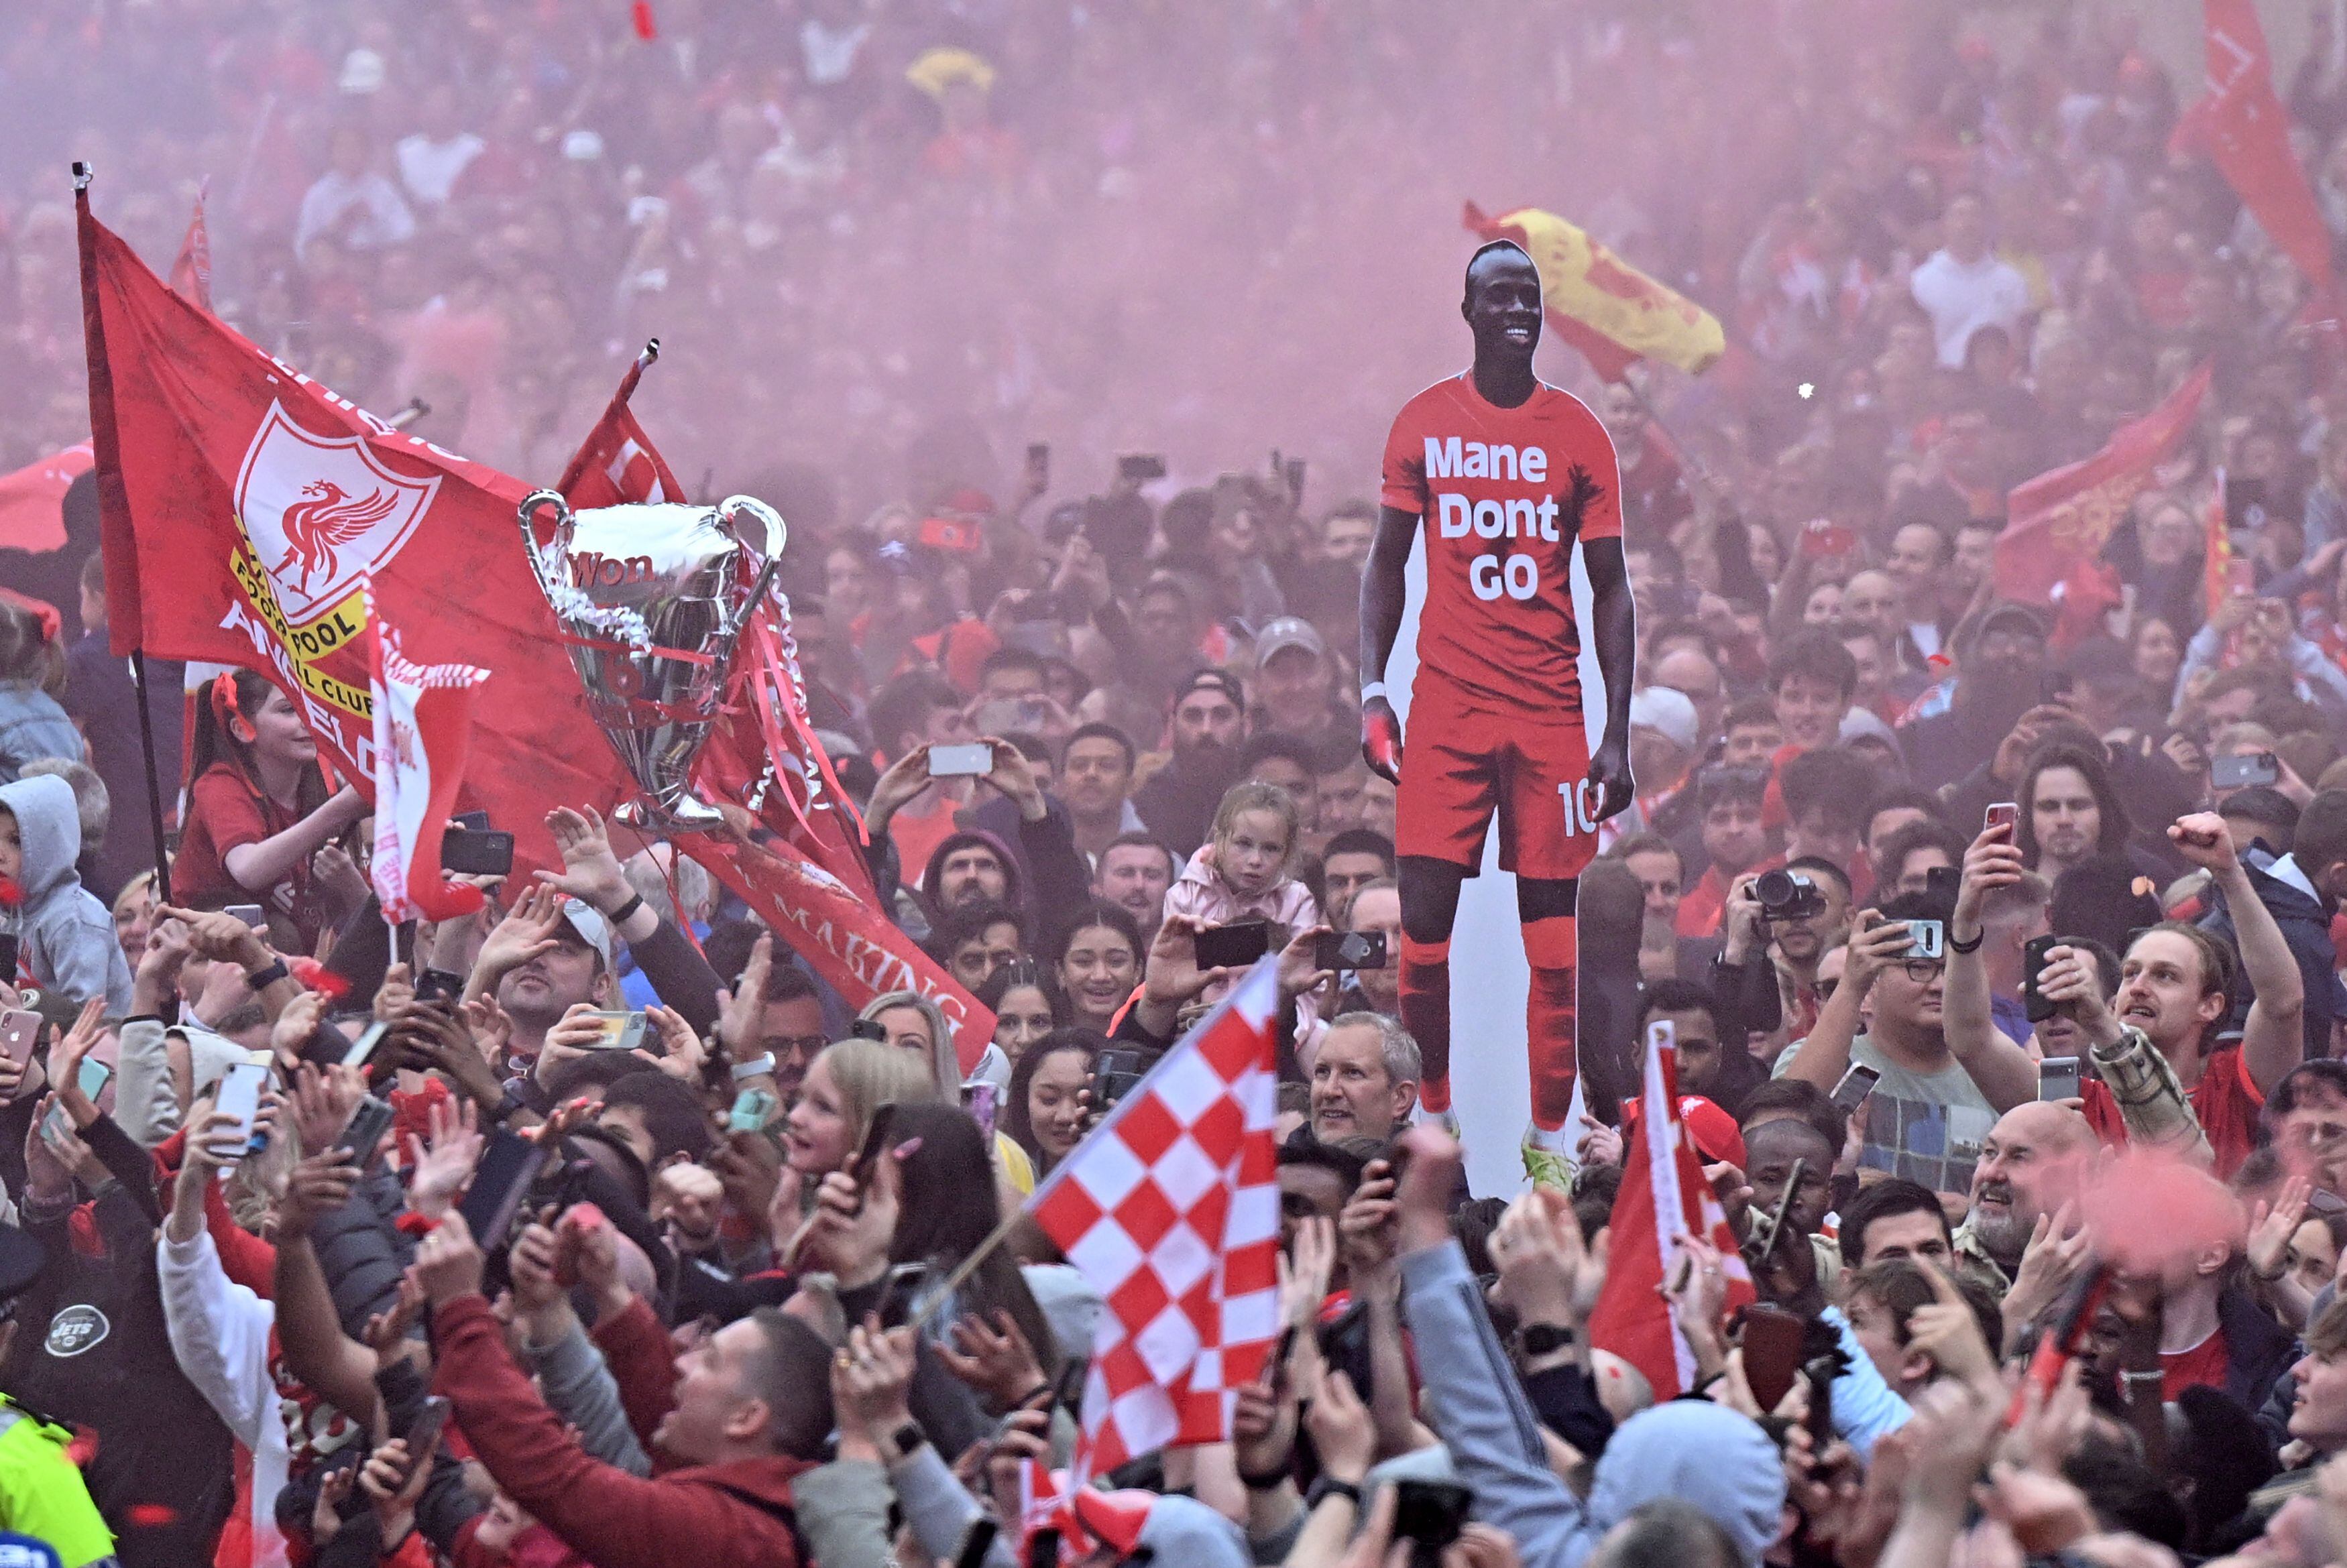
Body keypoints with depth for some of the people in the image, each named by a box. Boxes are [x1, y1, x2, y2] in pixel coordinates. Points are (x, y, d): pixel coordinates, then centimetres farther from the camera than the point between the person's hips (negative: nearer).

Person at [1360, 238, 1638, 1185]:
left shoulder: (1578, 435, 5)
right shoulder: (1425, 425, 5)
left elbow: (1611, 591, 6)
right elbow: (1386, 566, 10)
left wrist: (1619, 737, -1)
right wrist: (1371, 694, -3)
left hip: (1551, 712, 0)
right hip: (1447, 706, 0)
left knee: (1551, 932, 1)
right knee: (1424, 918, -5)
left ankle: (1549, 1136, 6)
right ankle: (1432, 1118, 7)